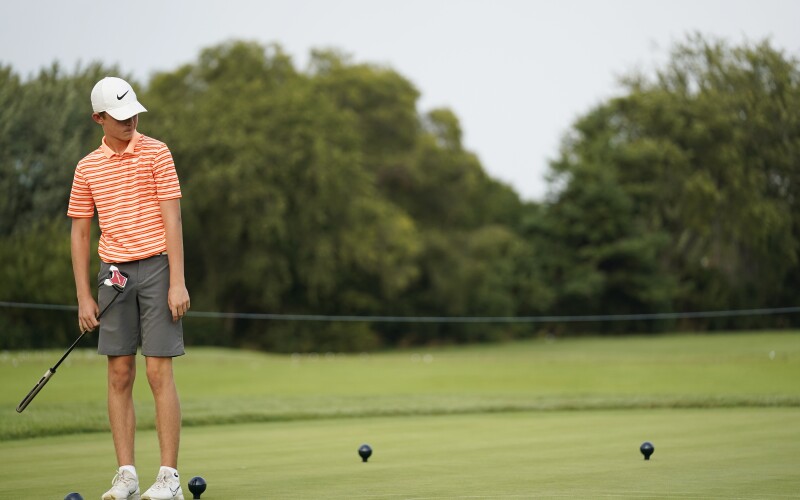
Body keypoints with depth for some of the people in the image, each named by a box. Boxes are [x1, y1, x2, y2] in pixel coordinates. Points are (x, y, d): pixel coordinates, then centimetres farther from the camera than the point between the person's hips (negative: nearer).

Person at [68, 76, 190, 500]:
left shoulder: (156, 153, -1)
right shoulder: (87, 167, 8)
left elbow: (172, 220, -4)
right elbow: (80, 232, 12)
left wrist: (177, 282, -11)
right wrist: (84, 297, 6)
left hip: (155, 267, -3)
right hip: (113, 272, 3)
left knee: (159, 373, -6)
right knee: (119, 375, 3)